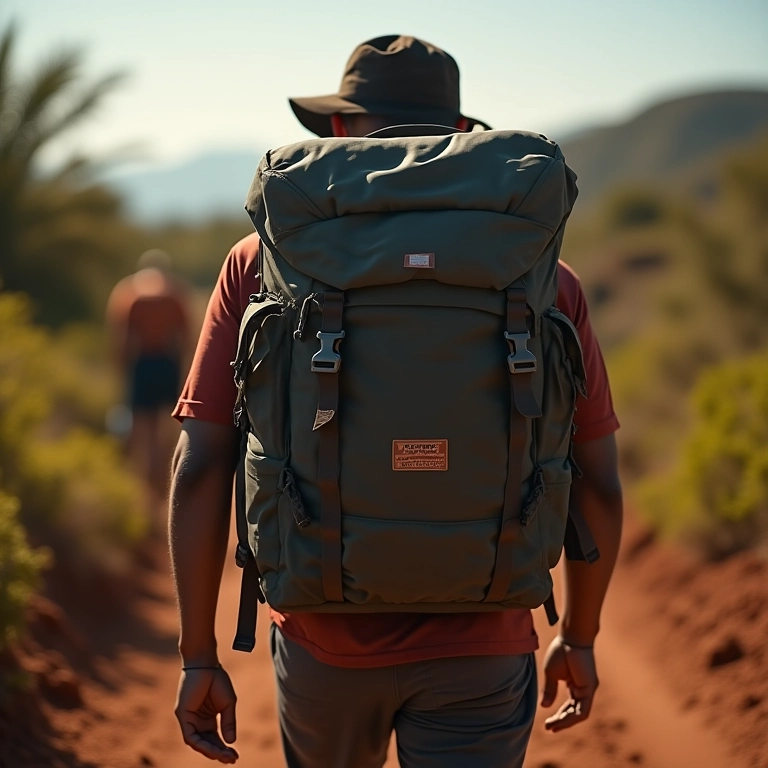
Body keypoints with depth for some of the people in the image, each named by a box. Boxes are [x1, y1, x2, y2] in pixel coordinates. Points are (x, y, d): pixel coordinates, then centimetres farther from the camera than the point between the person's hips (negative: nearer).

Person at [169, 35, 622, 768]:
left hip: (323, 645, 1)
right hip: (481, 655, -1)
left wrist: (199, 655, 1)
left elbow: (199, 472, -7)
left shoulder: (263, 262, -3)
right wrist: (579, 636, 16)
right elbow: (598, 485, 2)